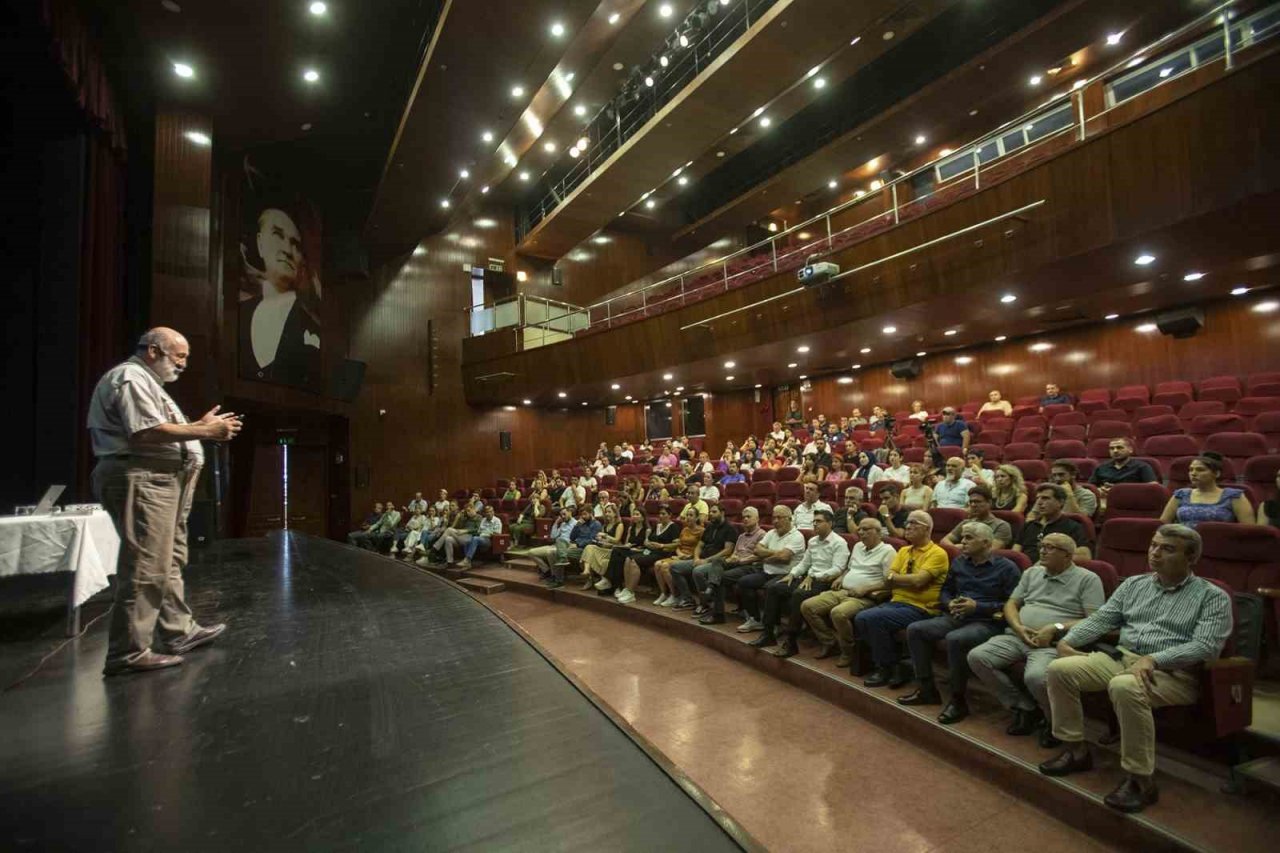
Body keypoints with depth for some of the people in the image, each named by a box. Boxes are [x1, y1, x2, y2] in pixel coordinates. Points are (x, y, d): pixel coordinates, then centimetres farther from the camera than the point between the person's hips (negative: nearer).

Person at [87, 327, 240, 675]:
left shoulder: (144, 381, 24)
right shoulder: (130, 378, -10)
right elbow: (148, 432, -22)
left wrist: (203, 426, 13)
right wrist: (205, 431, -16)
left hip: (159, 481, 11)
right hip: (141, 481, -11)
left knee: (168, 563, 16)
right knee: (145, 568, -10)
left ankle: (179, 632, 25)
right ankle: (128, 653, -4)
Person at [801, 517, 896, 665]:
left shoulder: (887, 551, -4)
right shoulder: (858, 547, 20)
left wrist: (865, 589, -18)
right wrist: (841, 578, 14)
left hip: (865, 597, -8)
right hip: (841, 591, 8)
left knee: (838, 613, -37)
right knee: (807, 606, -8)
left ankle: (848, 652, -11)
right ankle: (829, 642, 7)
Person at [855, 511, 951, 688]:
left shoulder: (937, 553, -6)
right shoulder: (903, 551, 16)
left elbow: (918, 581, -19)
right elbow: (887, 581, 8)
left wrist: (895, 577, -3)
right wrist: (907, 580, -10)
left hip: (920, 609, -7)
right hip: (895, 602, 7)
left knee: (873, 618, -26)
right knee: (860, 618, -17)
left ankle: (888, 667, -6)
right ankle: (886, 664, -3)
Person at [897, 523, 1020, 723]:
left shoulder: (1006, 568, -3)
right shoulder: (958, 562, 15)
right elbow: (945, 591, 23)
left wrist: (977, 607, -16)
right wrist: (950, 604, 0)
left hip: (987, 622, -7)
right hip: (956, 617, 7)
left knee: (955, 639, -36)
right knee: (915, 629, -10)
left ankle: (959, 700, -18)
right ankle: (927, 689, -1)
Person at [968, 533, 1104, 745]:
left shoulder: (1088, 579, 2)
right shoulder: (1031, 573, 19)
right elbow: (1011, 604, 19)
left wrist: (1057, 628, -17)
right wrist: (1018, 627, -2)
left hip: (1054, 644, -6)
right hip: (1017, 637, 6)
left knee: (1035, 676, -35)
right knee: (977, 657, -14)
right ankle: (1026, 709, 1)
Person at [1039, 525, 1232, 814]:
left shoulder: (1212, 597, 2)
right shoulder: (1134, 584, 16)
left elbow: (1206, 646, -11)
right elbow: (1101, 619, 13)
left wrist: (1153, 659, -24)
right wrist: (1068, 640, -3)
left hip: (1172, 672, -5)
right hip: (1121, 657, 6)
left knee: (1125, 686, -37)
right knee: (1060, 669, -15)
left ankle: (1141, 779, -20)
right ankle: (1077, 749, 0)